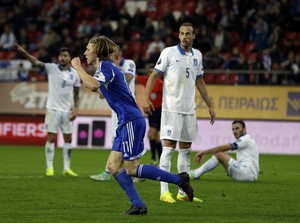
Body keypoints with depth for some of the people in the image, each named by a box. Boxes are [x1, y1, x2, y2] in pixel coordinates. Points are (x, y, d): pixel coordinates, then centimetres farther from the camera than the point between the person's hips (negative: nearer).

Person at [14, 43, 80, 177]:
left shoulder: (74, 74, 3)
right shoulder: (52, 68, -4)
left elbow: (76, 93, 12)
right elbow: (36, 62, -17)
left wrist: (75, 108, 1)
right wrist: (23, 52, -32)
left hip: (67, 111, 3)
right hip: (53, 109, -3)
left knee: (68, 139, 5)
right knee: (51, 138, -5)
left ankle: (67, 168, 13)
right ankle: (49, 168, 1)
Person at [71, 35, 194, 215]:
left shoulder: (106, 66, -10)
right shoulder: (106, 67, 20)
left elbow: (93, 85, -29)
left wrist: (78, 67, -17)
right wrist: (98, 91, 20)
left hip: (132, 121, -10)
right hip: (126, 122, 10)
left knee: (132, 169, -7)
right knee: (113, 166, 4)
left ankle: (179, 179, -3)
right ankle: (138, 205, 1)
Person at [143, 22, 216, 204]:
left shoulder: (197, 55, 11)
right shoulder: (169, 52, -5)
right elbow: (154, 76, -5)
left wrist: (210, 106, 18)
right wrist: (147, 99, -16)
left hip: (189, 109, 6)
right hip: (172, 108, -6)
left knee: (186, 149, 8)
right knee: (169, 147, -8)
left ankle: (183, 192, 14)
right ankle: (164, 191, -7)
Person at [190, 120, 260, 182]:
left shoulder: (246, 139, -9)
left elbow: (223, 148, -11)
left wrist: (203, 152, -7)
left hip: (248, 173, -10)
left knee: (219, 154, -12)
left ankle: (196, 174, -7)